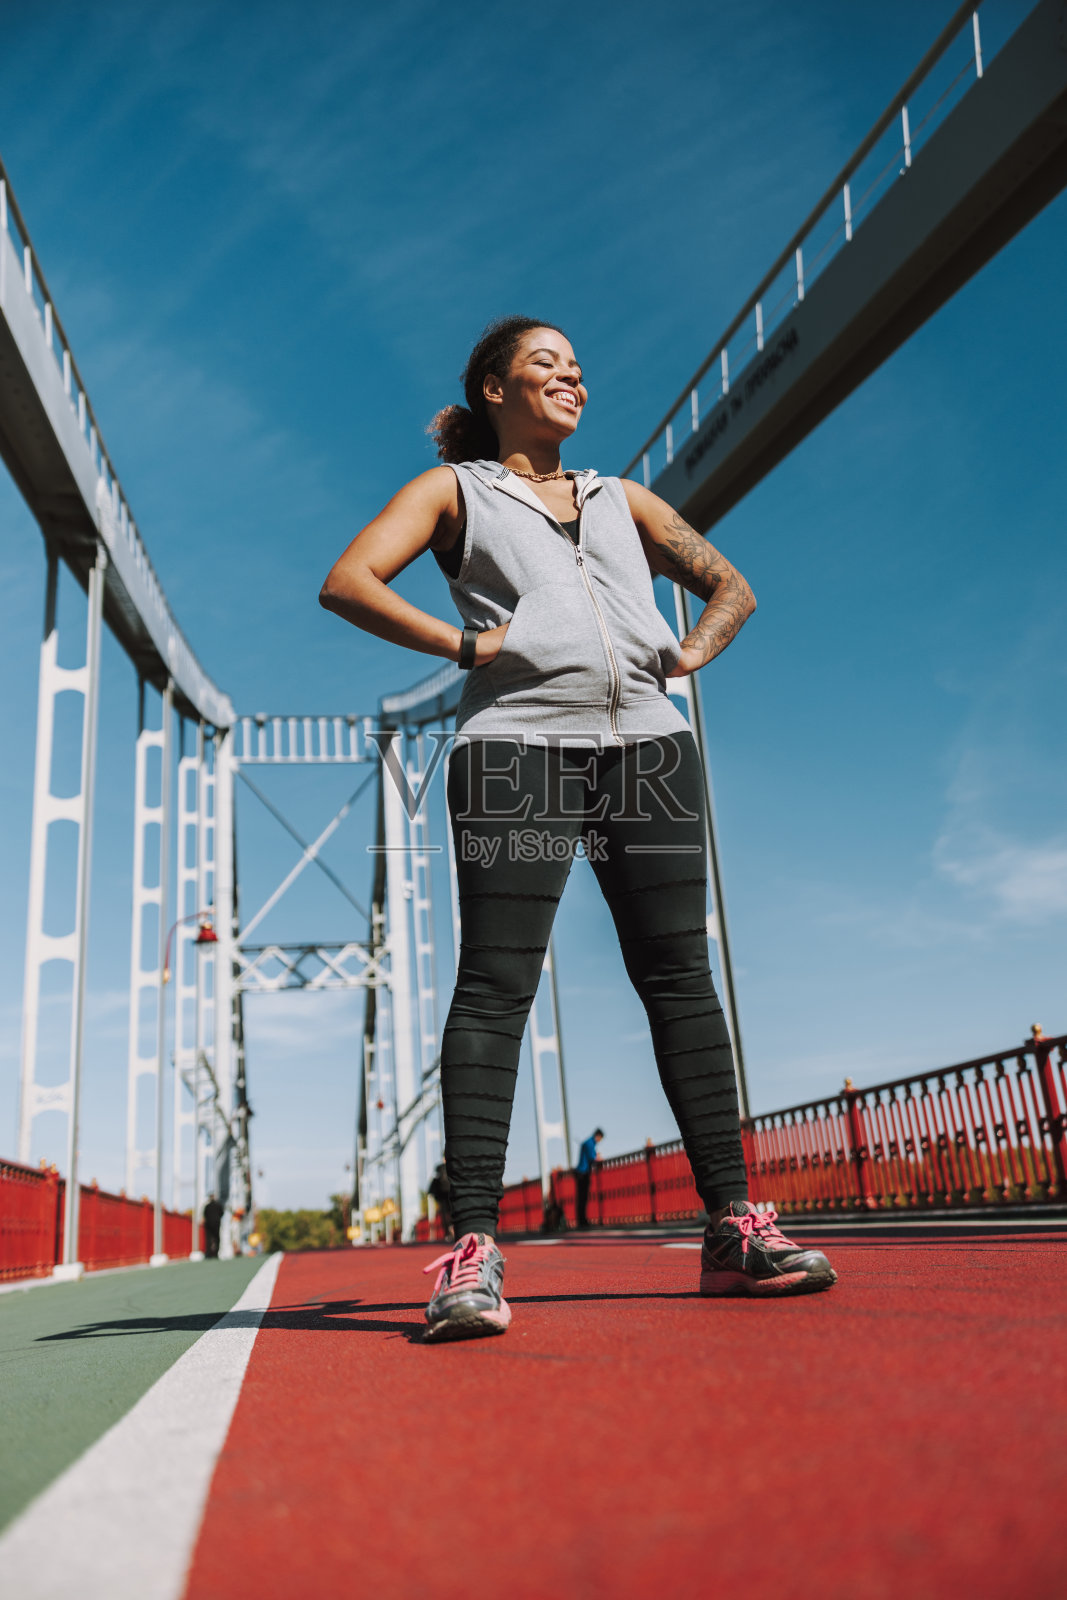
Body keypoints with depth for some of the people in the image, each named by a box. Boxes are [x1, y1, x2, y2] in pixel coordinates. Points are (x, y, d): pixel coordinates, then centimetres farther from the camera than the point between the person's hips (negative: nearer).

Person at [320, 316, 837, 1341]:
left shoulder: (622, 498, 28)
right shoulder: (453, 490, 16)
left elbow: (730, 585, 33)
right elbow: (346, 582, 1)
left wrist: (691, 652, 13)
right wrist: (461, 644, -7)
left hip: (646, 746, 4)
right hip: (518, 747, -4)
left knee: (680, 980, -1)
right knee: (495, 987, -11)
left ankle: (732, 1227, 4)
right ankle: (473, 1249, -11)